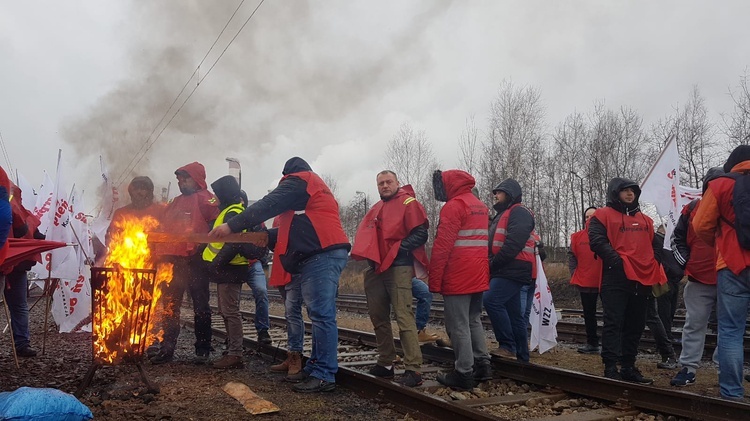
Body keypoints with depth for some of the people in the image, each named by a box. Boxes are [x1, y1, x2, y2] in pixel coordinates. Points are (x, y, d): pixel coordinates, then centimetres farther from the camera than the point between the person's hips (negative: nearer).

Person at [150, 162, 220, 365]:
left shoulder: (205, 199, -3)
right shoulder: (174, 203, 21)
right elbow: (163, 229, 23)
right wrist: (162, 254, 13)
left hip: (195, 261, -7)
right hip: (173, 261, 7)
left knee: (200, 306, 3)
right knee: (169, 306, 9)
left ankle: (203, 350, 11)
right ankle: (166, 348, 17)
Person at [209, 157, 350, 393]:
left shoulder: (298, 180, 4)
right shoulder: (315, 188, 33)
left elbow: (268, 205, -7)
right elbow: (301, 227, 29)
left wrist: (232, 226, -7)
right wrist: (267, 235, 25)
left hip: (322, 254, -10)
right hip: (322, 255, 10)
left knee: (321, 314, -12)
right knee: (319, 314, 9)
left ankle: (324, 375, -11)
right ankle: (316, 367, 13)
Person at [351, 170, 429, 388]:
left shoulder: (408, 203, -3)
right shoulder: (376, 209, 20)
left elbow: (420, 234, -11)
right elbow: (365, 234, 24)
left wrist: (399, 248, -19)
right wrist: (368, 254, 5)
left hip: (398, 269, -8)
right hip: (376, 269, 8)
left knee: (404, 317, -13)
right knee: (379, 318, 12)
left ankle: (413, 369, -12)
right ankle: (385, 363, 23)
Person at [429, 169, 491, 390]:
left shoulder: (454, 206, -12)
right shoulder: (480, 206, 16)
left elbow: (442, 246, -17)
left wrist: (434, 279, -13)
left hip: (457, 278, -9)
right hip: (478, 277, 9)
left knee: (458, 325, -3)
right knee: (474, 320, 18)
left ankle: (464, 373, 1)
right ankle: (482, 365, 21)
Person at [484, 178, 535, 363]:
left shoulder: (519, 212, -6)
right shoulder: (503, 214, 25)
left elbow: (514, 243, -20)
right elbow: (495, 244, 23)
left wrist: (493, 263, -17)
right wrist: (492, 266, 7)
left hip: (513, 271, -10)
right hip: (505, 271, 10)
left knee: (491, 300, -22)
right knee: (514, 313, 10)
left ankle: (507, 346, -15)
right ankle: (521, 356, 14)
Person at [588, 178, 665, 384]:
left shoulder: (644, 219, 22)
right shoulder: (603, 215, 1)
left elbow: (655, 243, 25)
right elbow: (597, 240, -11)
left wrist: (654, 263, 7)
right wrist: (616, 261, -19)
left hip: (642, 278, 7)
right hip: (616, 278, -7)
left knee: (635, 325, 11)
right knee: (614, 323, -8)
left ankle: (628, 367, 20)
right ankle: (610, 367, -5)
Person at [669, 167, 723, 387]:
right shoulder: (692, 208, 5)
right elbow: (678, 238, 10)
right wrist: (685, 262, -1)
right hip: (698, 280, 0)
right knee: (694, 325, 4)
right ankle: (688, 368, 10)